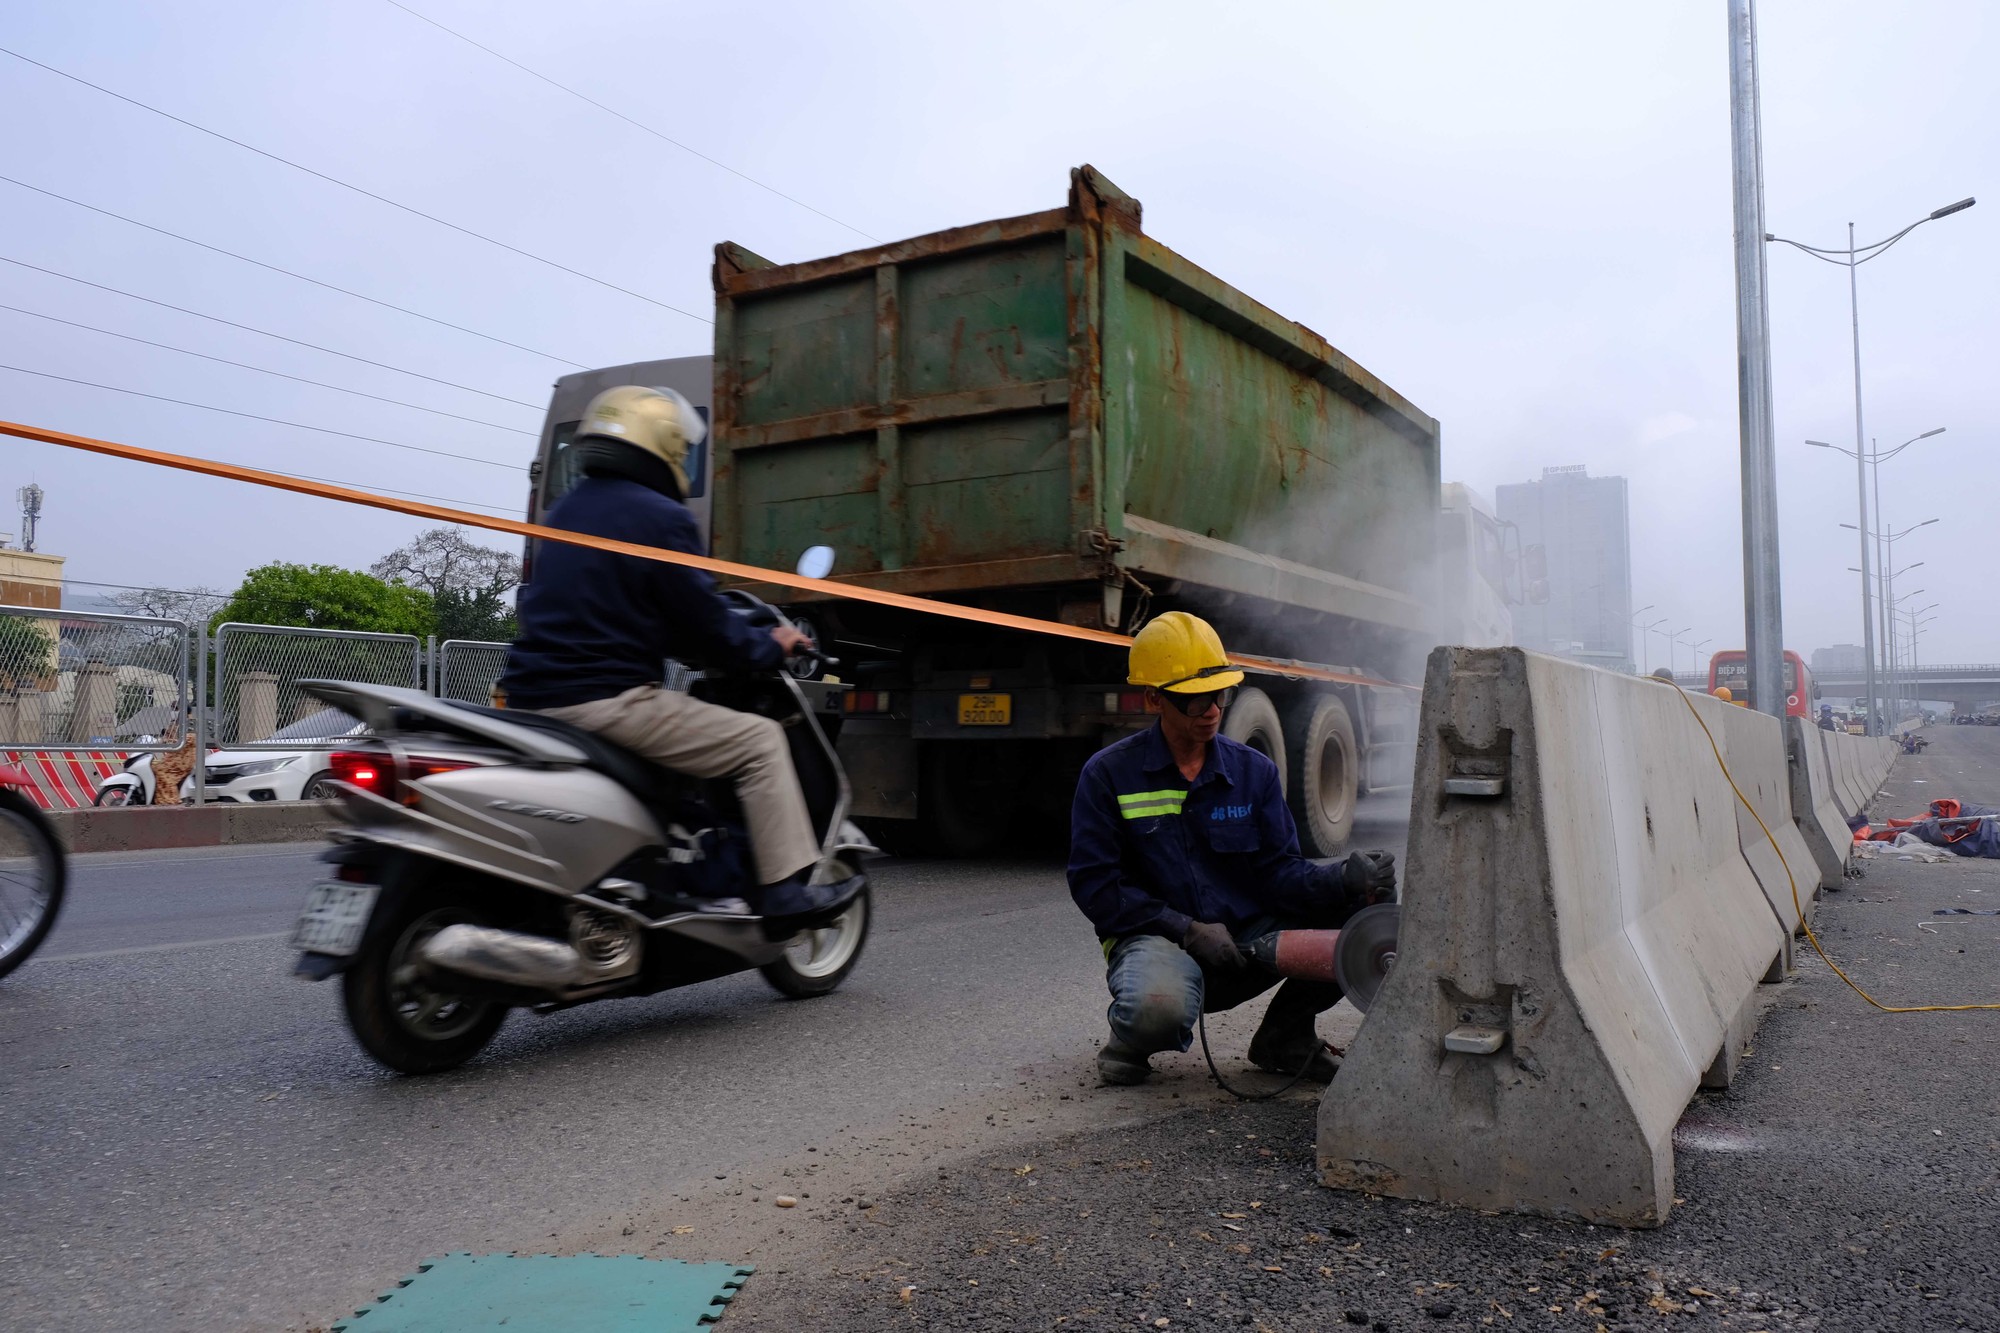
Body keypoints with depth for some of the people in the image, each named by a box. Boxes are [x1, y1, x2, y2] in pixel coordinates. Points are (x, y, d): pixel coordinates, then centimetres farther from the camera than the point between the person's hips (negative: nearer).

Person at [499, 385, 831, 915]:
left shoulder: (566, 509, 17)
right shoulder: (661, 518, -10)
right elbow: (700, 617, -10)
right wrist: (767, 648, 8)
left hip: (534, 694, 9)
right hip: (604, 700, -9)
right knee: (760, 741, -1)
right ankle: (787, 890, -3)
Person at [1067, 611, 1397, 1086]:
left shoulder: (1255, 771, 7)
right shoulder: (1108, 774, -4)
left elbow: (1278, 870, 0)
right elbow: (1094, 885, -7)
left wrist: (1345, 881, -22)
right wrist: (1188, 929, -16)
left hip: (1249, 933, 4)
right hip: (1155, 937, -4)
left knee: (1365, 914, -14)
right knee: (1159, 1007, -40)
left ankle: (1285, 1035, 9)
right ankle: (1130, 1039, 2)